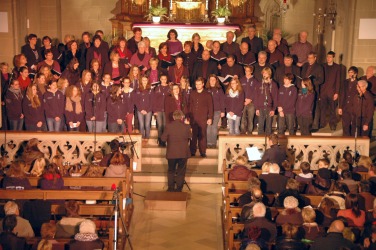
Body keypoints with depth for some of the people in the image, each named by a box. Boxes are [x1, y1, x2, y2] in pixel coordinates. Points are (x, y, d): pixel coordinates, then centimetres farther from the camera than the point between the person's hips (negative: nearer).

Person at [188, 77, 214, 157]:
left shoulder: (207, 94, 3)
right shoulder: (192, 94, 11)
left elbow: (210, 107, 2)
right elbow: (189, 106, 13)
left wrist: (210, 118, -3)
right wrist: (188, 116, 7)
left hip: (203, 119, -2)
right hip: (193, 118, 2)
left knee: (202, 136, -1)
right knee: (193, 135, 2)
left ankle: (202, 152, 5)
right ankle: (192, 151, 9)